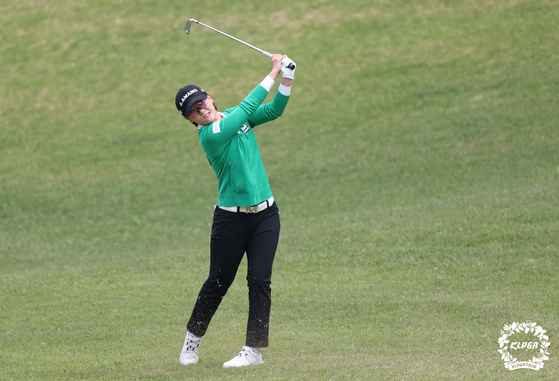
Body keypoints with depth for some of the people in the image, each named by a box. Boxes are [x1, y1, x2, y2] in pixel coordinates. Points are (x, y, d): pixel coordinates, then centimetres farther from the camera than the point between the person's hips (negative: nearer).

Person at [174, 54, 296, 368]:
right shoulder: (211, 135, -15)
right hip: (231, 218, -5)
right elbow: (247, 108, -18)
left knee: (260, 280, -4)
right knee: (218, 283, 4)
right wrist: (273, 73, -12)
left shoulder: (235, 117, 6)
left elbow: (274, 110, 3)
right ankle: (194, 336, 26)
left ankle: (254, 349, 0)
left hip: (265, 213, 5)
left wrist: (288, 77, -13)